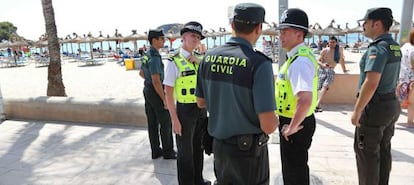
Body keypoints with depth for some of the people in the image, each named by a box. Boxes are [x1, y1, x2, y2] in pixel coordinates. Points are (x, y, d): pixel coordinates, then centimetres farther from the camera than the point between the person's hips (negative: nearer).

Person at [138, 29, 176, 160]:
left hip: (147, 90, 10)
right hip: (155, 92, -9)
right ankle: (168, 152, 12)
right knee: (165, 123, 1)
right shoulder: (155, 57, -21)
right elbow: (156, 81, -24)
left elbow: (141, 73, 23)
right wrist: (165, 100, -20)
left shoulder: (147, 55, 10)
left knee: (152, 123, 12)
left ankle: (156, 151, 22)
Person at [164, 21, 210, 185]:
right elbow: (168, 93, -13)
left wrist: (199, 62, -12)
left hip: (202, 109, 6)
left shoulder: (200, 59, 5)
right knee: (185, 151, 10)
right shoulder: (175, 62, -12)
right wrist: (175, 120, -15)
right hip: (185, 110, -6)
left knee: (198, 147, 21)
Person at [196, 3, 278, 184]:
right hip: (248, 150, -4)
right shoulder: (259, 63, -22)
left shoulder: (209, 56, -5)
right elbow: (268, 126, -23)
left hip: (219, 145, 5)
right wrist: (275, 120, -1)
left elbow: (201, 102, 6)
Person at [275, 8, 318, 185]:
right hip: (296, 121, 10)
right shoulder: (298, 56, 8)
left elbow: (305, 99, -37)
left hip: (295, 125, -10)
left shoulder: (299, 61, -25)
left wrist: (292, 127, -24)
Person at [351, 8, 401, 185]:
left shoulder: (378, 48, -20)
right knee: (384, 151, 19)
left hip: (375, 107, -9)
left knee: (367, 153, 3)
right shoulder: (395, 47, 10)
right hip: (391, 104, 9)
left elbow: (371, 84, -28)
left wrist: (357, 110, -21)